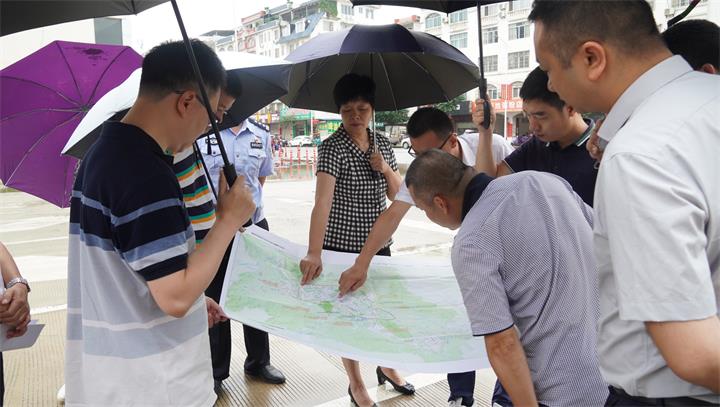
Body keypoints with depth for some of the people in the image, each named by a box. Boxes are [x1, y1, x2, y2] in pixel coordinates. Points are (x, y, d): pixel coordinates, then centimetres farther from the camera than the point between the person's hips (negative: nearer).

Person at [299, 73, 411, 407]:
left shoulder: (382, 144, 2)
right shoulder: (331, 148, -17)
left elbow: (397, 195, 5)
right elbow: (322, 201, -30)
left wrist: (385, 168, -14)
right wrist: (314, 253, -41)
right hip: (341, 247, -5)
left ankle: (386, 366, 43)